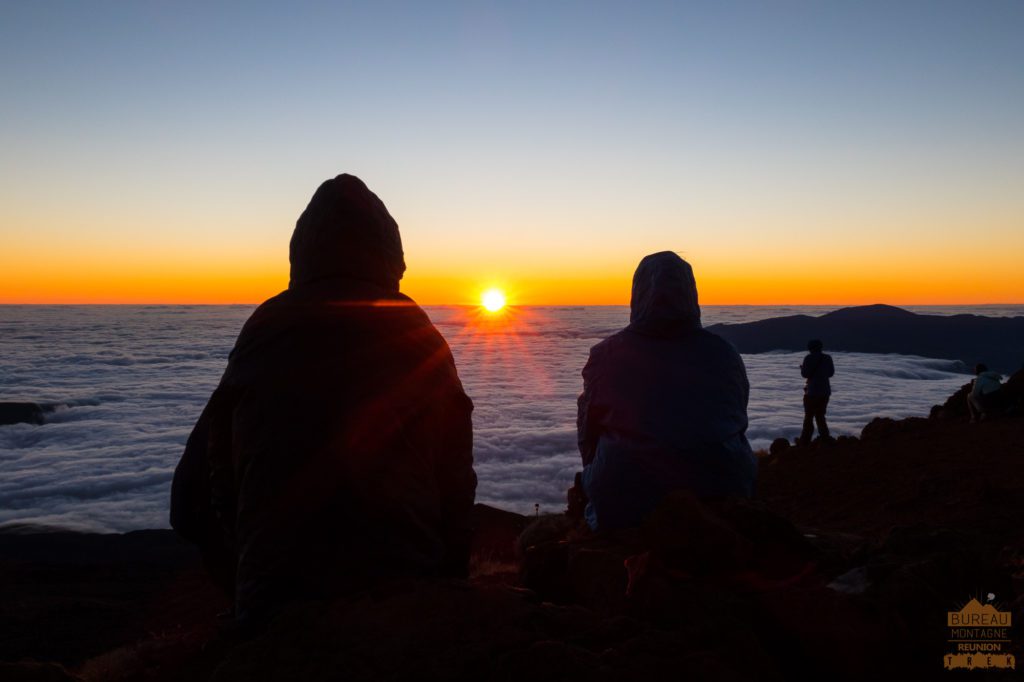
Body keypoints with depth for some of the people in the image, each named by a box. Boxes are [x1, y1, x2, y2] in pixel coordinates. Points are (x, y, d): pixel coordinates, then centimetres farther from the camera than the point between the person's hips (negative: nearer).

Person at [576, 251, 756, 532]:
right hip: (721, 499, 2)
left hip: (622, 510, -1)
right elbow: (738, 429, 11)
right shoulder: (725, 354, 0)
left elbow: (588, 435, 6)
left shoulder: (606, 355, -4)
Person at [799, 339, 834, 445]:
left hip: (812, 391, -5)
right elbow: (831, 373, 13)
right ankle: (825, 438, 13)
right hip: (825, 391, 5)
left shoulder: (809, 358, -11)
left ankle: (804, 443, -1)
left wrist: (802, 367, 9)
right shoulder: (828, 358, 4)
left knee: (808, 417, 1)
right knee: (820, 416, 18)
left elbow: (805, 374, -11)